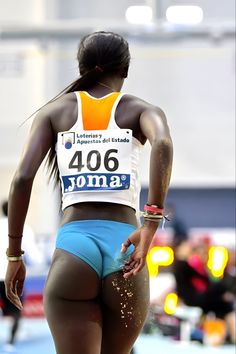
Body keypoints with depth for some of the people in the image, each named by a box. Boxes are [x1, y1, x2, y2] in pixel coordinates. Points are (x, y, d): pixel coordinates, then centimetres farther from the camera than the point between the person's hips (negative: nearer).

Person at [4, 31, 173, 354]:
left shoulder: (55, 110, 14)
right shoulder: (141, 110, 11)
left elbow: (23, 178, 2)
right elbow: (163, 144, -13)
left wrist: (14, 255, 7)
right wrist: (151, 224, -18)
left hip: (73, 246, -1)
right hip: (124, 250, 1)